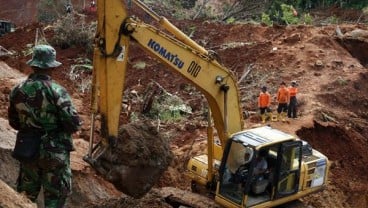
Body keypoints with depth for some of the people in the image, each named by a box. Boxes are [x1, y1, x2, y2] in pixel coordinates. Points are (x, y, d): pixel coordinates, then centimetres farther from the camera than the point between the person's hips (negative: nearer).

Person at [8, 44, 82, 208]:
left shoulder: (17, 90, -2)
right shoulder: (56, 91, -17)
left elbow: (14, 122, 9)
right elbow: (73, 124, -19)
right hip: (54, 151, -4)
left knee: (29, 194, 20)